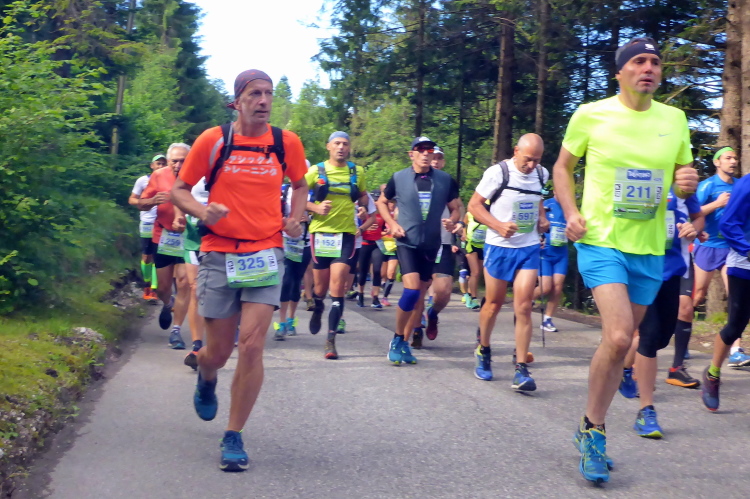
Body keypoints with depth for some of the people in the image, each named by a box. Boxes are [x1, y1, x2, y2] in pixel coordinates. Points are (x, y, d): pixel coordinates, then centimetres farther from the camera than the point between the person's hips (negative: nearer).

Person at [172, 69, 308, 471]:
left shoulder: (287, 142, 2)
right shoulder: (212, 140, -3)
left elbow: (299, 184, 21)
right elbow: (179, 189, 5)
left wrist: (296, 218, 2)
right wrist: (201, 211, -16)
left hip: (266, 253, 1)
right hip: (219, 254, 0)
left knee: (251, 345, -12)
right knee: (218, 351, 7)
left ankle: (234, 437, 2)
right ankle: (205, 379, 46)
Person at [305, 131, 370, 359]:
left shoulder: (357, 172, 6)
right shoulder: (316, 171, 0)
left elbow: (363, 196, 22)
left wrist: (362, 207, -1)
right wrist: (315, 207, -14)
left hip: (346, 233, 0)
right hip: (321, 232, 0)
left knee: (337, 287, -10)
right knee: (321, 285, 9)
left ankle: (331, 340, -8)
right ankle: (317, 308, 45)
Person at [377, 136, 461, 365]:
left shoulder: (445, 180, 0)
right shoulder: (399, 178, -2)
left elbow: (456, 208, 9)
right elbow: (382, 202, 11)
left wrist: (452, 220, -13)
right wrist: (392, 223, -5)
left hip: (431, 245, 3)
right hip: (407, 242, -3)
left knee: (420, 295, 9)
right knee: (411, 290, -19)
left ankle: (405, 342, 21)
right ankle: (397, 339, -2)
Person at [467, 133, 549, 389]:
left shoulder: (542, 174, 2)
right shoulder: (497, 172, -13)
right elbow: (474, 205, -8)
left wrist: (542, 219, 4)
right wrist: (499, 226, -20)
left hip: (529, 248, 3)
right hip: (499, 247, -2)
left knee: (523, 307, -7)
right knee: (494, 304, 10)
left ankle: (521, 369, -5)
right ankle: (483, 351, 35)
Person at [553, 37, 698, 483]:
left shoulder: (674, 120, 5)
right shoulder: (590, 115, -4)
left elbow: (683, 178, 14)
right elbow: (563, 167, 7)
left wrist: (688, 184, -10)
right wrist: (571, 213, -8)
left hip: (649, 249, 4)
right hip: (601, 242, -4)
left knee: (619, 343, 11)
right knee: (618, 337, -20)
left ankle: (591, 431, 28)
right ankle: (593, 429, 1)